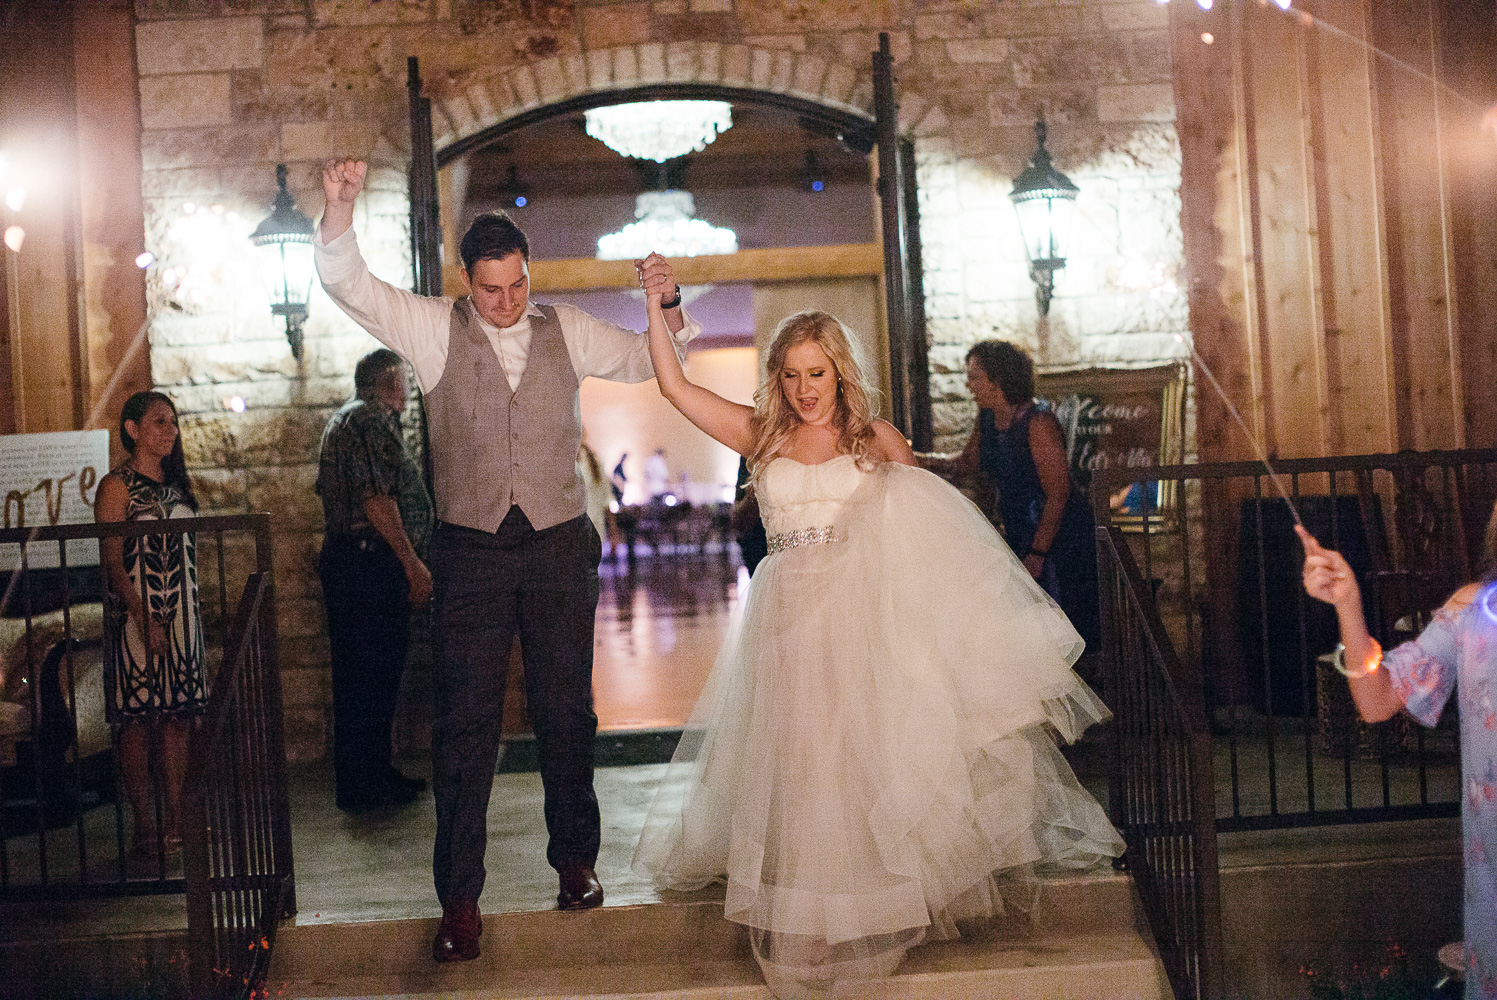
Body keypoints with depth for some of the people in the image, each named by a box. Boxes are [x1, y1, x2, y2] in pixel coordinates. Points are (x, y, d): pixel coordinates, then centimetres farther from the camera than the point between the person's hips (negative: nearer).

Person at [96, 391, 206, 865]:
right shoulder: (118, 485, -6)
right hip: (138, 616, -7)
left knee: (179, 716, 6)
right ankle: (145, 830, 3)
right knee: (139, 721, -3)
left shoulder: (175, 483, 16)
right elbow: (113, 562, -12)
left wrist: (192, 615, 16)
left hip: (181, 615, 7)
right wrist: (145, 618, -19)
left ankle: (175, 824, 11)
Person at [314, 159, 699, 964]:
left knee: (566, 711, 12)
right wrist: (340, 206, -28)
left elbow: (655, 362, 13)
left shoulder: (567, 331, 6)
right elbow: (347, 283, -10)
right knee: (464, 724, 1)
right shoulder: (435, 330, -1)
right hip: (471, 550, -1)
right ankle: (459, 898, 10)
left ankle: (576, 859, 31)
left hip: (559, 546, 2)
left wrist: (667, 305, -6)